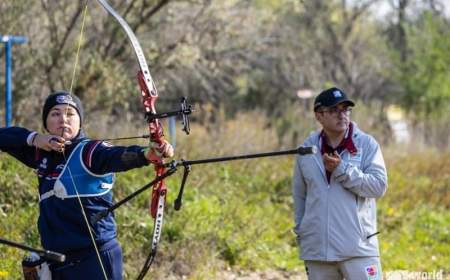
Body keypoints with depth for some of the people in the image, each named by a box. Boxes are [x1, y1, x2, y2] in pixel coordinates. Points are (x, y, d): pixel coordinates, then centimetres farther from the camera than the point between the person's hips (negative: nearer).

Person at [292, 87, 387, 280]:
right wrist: (301, 234, 12)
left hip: (358, 249, -3)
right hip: (317, 248, 3)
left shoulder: (366, 144, 0)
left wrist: (342, 170, -15)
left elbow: (379, 186, -10)